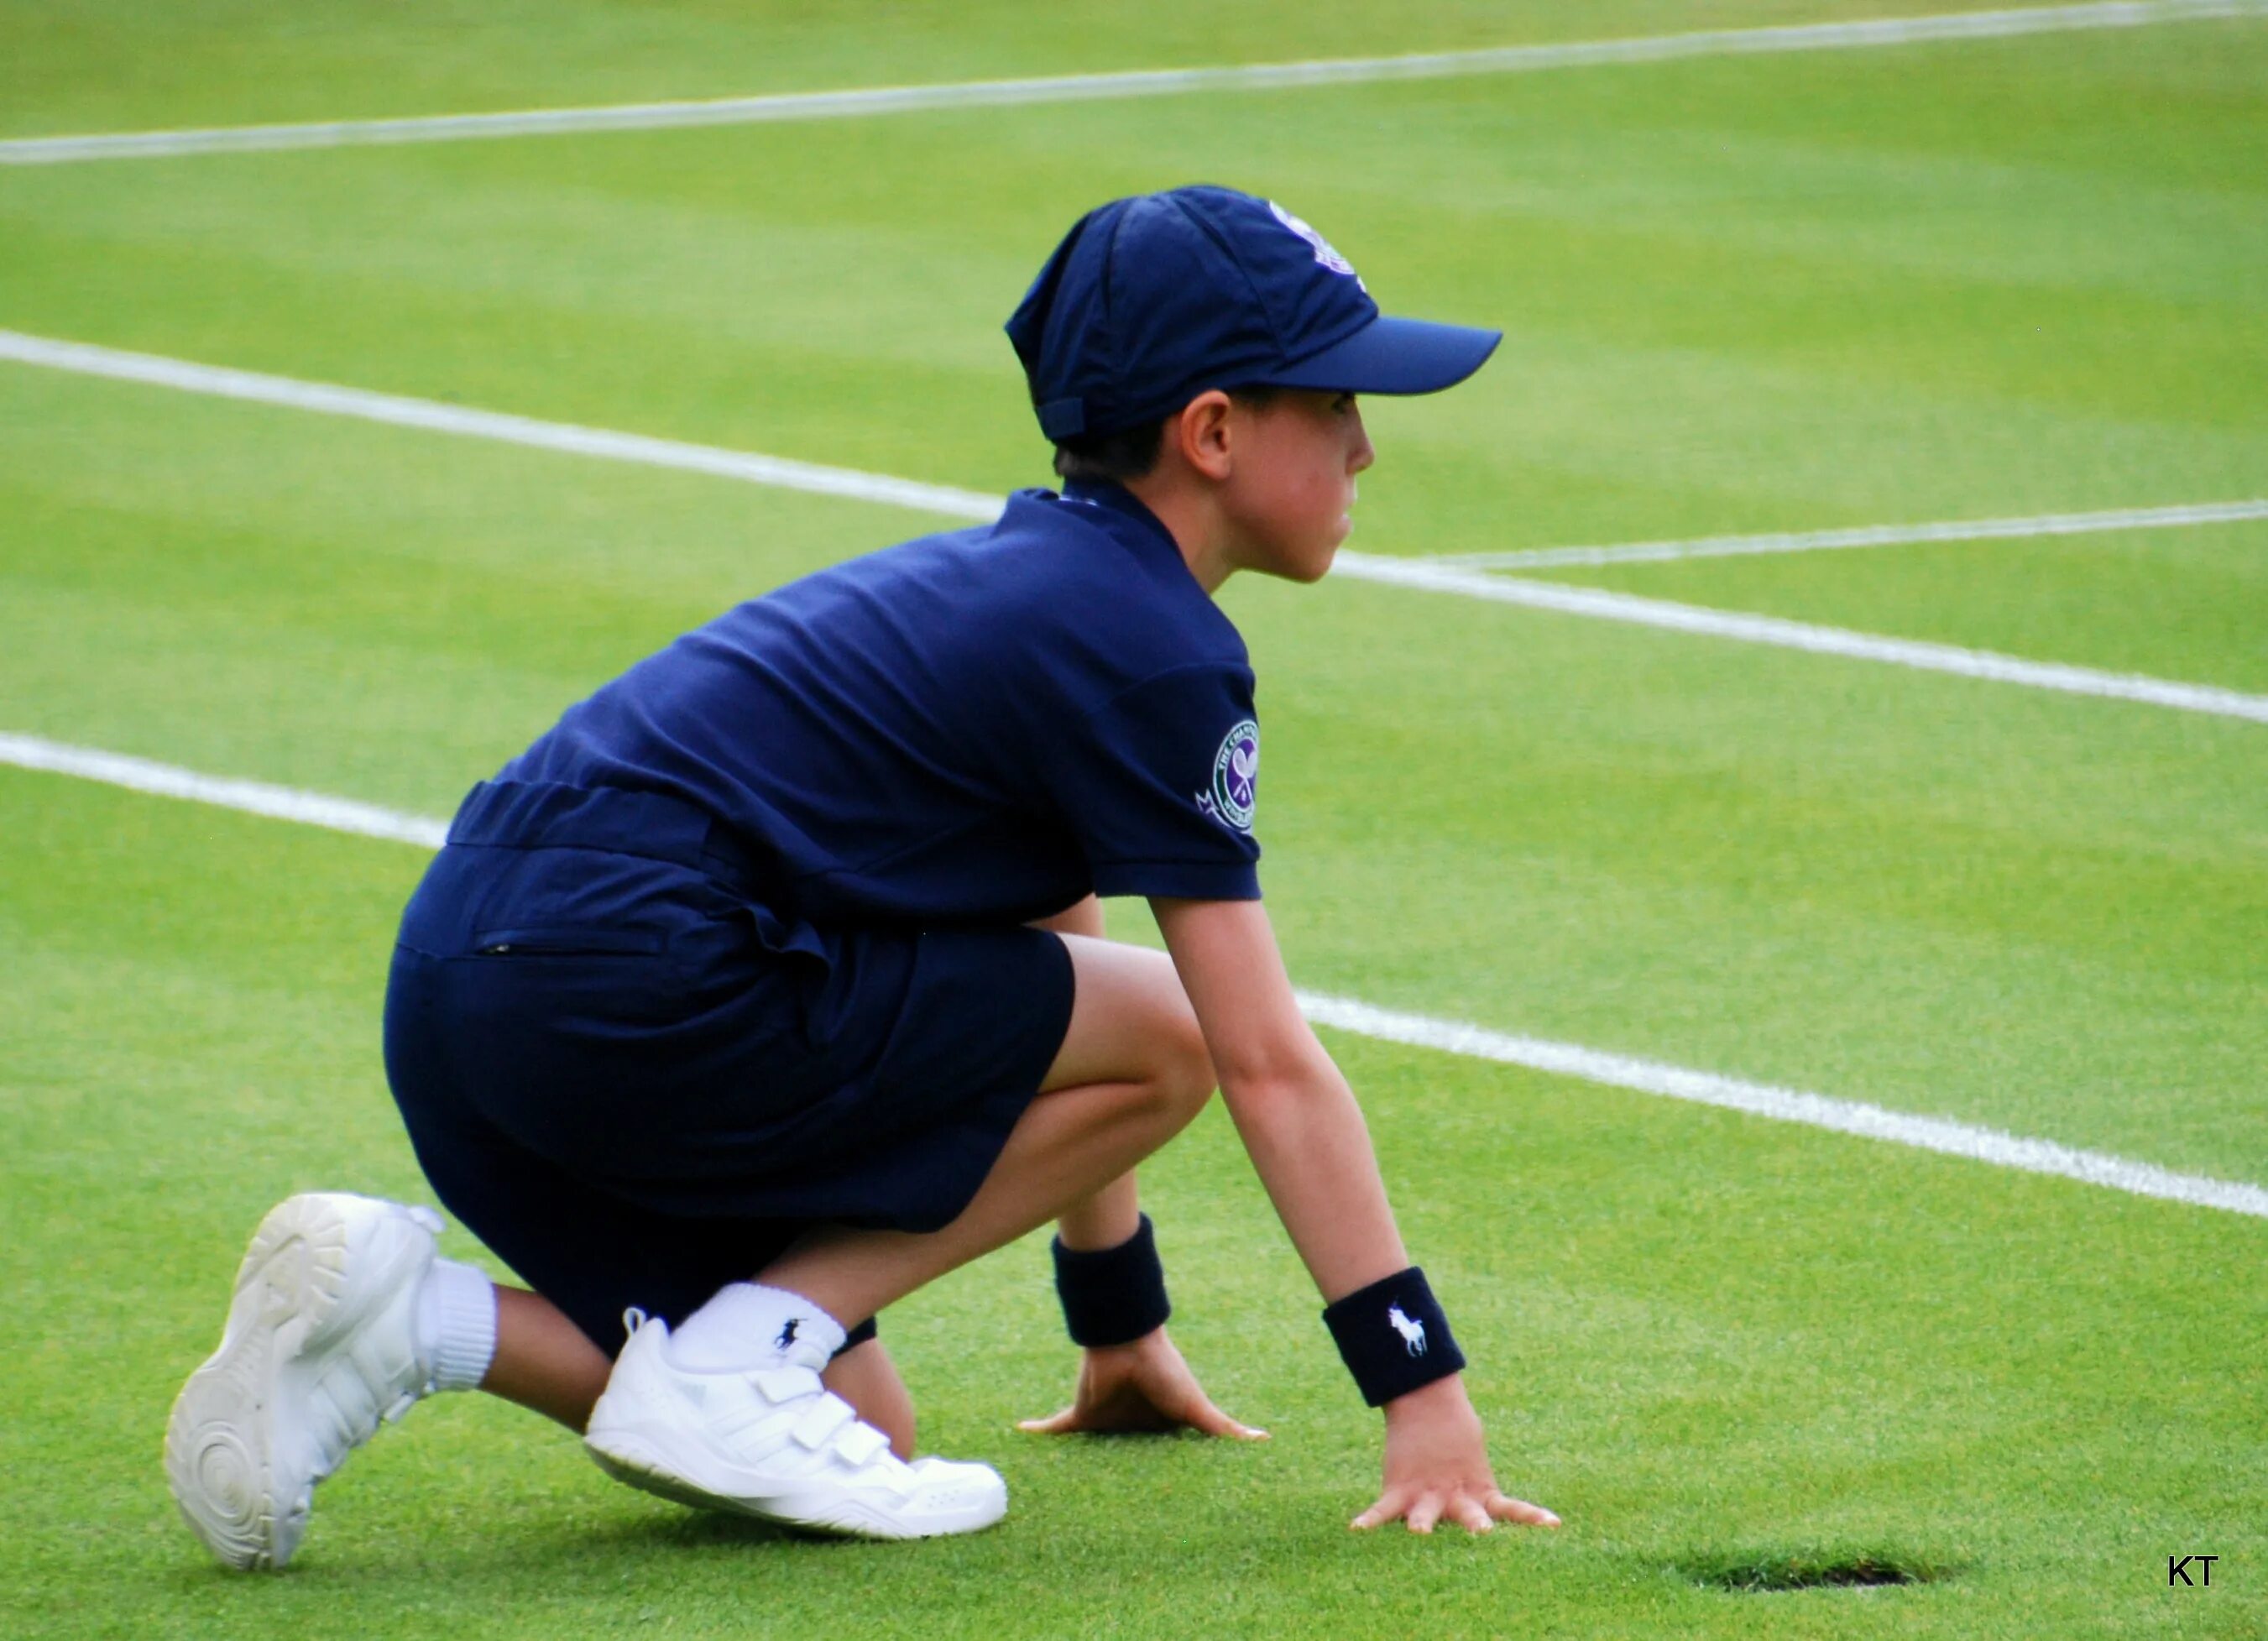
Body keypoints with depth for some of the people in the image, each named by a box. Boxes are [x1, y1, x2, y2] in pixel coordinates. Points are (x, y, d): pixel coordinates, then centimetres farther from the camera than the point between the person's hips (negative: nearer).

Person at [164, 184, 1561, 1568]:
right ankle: (735, 1364, -5)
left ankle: (414, 1313, 3)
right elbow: (1267, 1062, -9)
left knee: (860, 1426, 16)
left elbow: (1038, 1034, 32)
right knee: (1162, 1036, 0)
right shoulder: (1156, 651, -7)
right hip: (635, 981, -9)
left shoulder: (1025, 574, 23)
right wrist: (1426, 1394, -7)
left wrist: (1121, 1319, 38)